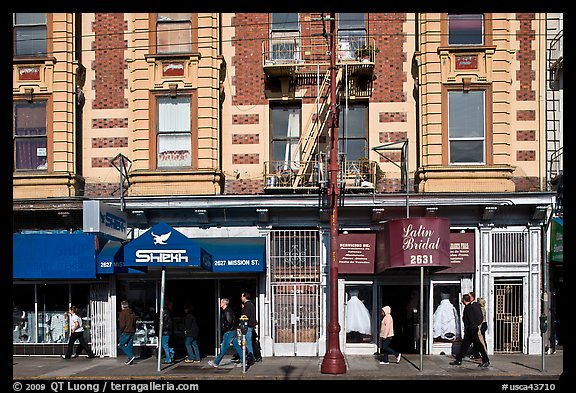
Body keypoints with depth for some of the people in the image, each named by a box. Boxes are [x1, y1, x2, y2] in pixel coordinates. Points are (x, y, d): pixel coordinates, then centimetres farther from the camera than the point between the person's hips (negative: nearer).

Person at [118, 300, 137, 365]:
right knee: (130, 345, 10)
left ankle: (130, 356, -12)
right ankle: (130, 361, 9)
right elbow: (134, 323, 16)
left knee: (121, 344, 3)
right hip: (132, 332, 7)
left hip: (125, 332, -7)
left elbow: (122, 324, -16)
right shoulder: (132, 313, 13)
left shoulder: (123, 312, -11)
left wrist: (121, 330, -3)